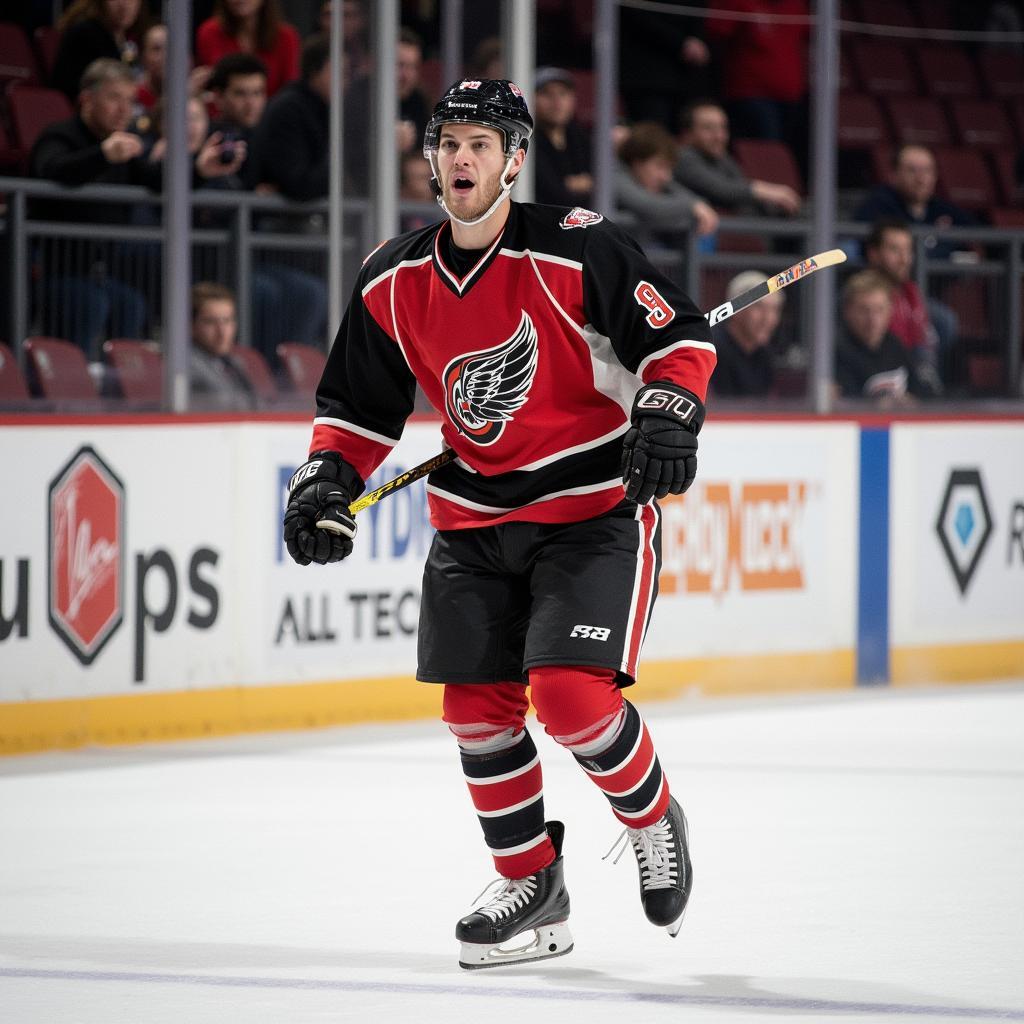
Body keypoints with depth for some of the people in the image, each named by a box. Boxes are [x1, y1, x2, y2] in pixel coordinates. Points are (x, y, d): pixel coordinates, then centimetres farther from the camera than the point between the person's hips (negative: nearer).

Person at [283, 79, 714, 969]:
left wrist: (667, 409, -28)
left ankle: (653, 820, 11)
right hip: (474, 521, 6)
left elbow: (679, 333, -12)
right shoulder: (394, 282, 0)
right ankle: (534, 887, 19)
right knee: (477, 708, 2)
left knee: (571, 693, -18)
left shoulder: (577, 251, -17)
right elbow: (361, 403, 11)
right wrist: (327, 477, -4)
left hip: (595, 509, -5)